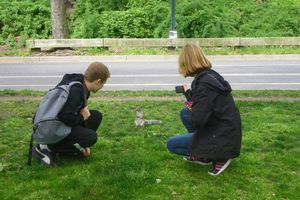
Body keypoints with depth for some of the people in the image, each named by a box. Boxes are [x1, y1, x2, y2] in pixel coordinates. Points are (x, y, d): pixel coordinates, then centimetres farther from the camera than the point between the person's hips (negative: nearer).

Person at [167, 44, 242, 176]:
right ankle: (200, 152, 17)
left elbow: (196, 121, -26)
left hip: (222, 138, -9)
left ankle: (219, 157, 1)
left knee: (171, 144, -1)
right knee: (184, 112, 18)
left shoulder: (204, 83, -24)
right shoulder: (209, 75, 3)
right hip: (225, 130, 9)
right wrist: (189, 94, 15)